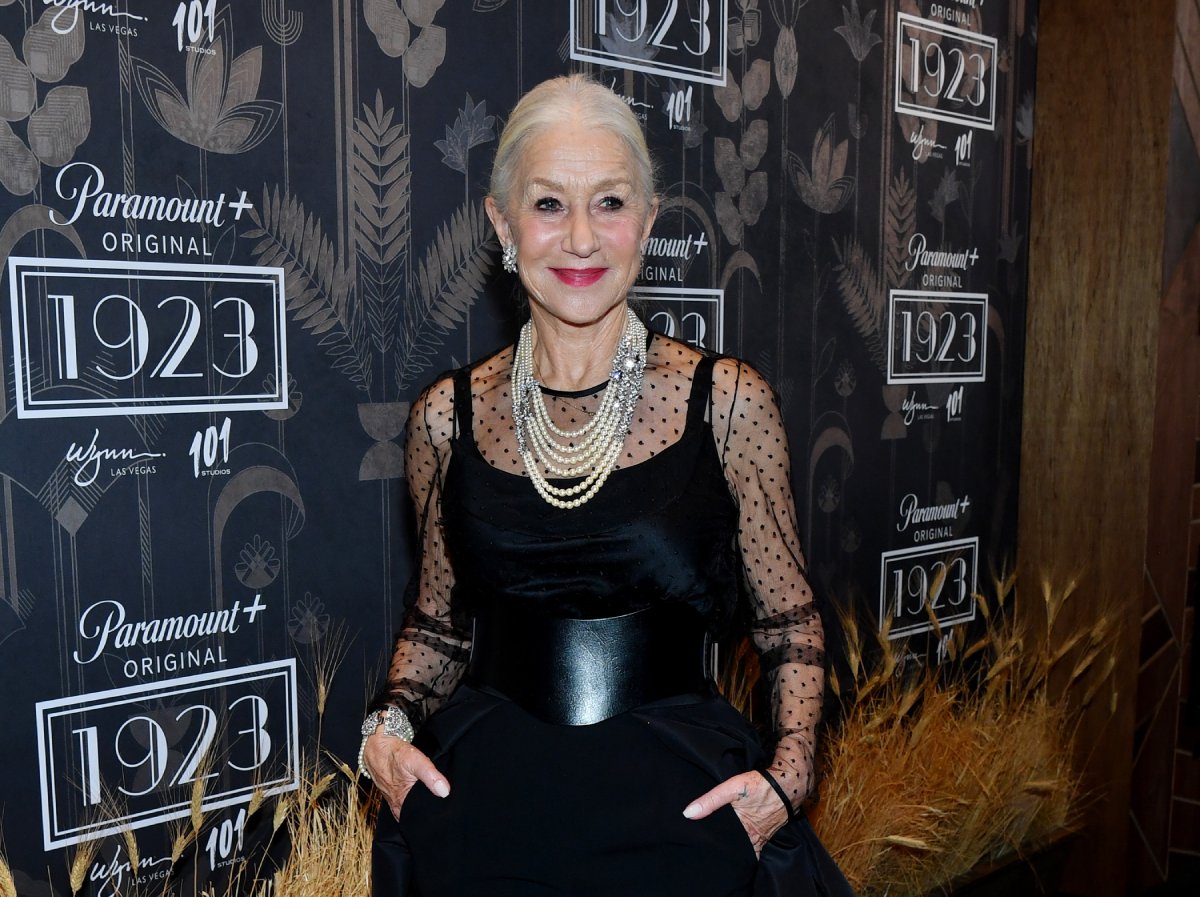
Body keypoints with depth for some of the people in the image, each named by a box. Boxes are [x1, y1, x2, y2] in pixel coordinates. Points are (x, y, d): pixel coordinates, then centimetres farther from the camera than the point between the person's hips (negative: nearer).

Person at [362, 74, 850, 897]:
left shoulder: (727, 402, -6)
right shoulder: (449, 416, -1)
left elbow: (791, 626, 1)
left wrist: (787, 773, -12)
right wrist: (389, 725, -5)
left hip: (678, 806, -1)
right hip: (481, 804, 2)